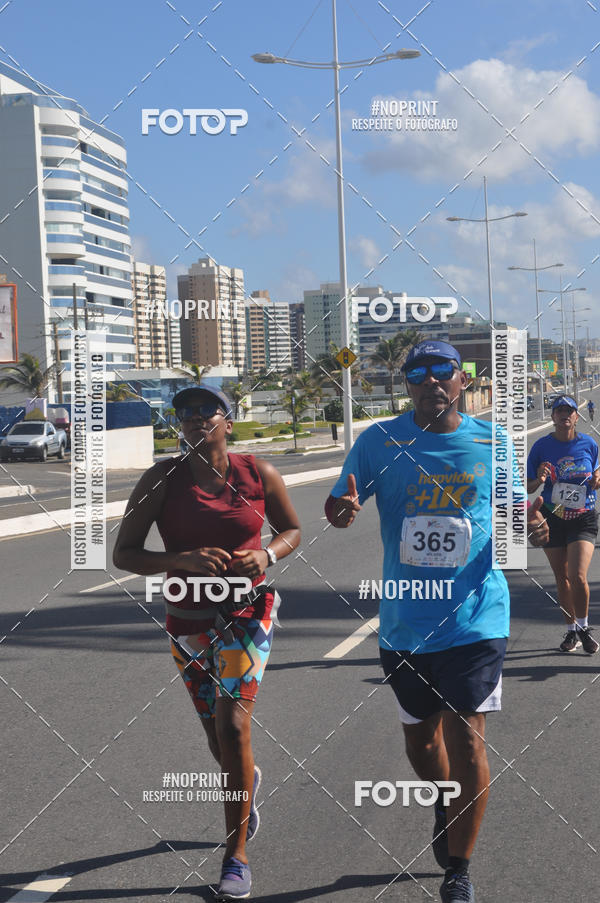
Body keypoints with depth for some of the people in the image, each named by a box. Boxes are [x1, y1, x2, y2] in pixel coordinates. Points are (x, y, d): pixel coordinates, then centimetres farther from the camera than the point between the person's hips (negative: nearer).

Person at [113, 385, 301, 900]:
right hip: (189, 621, 2)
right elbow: (124, 554, -9)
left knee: (232, 726, -16)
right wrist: (181, 559, -25)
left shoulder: (259, 474, -5)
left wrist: (268, 555, -11)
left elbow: (292, 529, 11)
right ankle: (250, 780, 52)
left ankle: (237, 856, -1)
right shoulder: (163, 479, -8)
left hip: (248, 613, -1)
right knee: (220, 741, 13)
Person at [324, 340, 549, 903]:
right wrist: (341, 510, -27)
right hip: (403, 621, 2)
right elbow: (340, 505, -2)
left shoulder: (491, 442, 0)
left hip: (475, 618, -2)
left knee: (465, 739, -4)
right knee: (419, 736, 17)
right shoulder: (380, 442, -1)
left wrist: (530, 525, -13)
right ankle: (445, 807, 49)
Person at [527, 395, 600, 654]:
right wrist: (539, 480, -20)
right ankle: (571, 631, 24)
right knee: (562, 578, 8)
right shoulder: (541, 446, -3)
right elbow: (529, 488, 2)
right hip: (552, 519, 1)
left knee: (577, 576, -14)